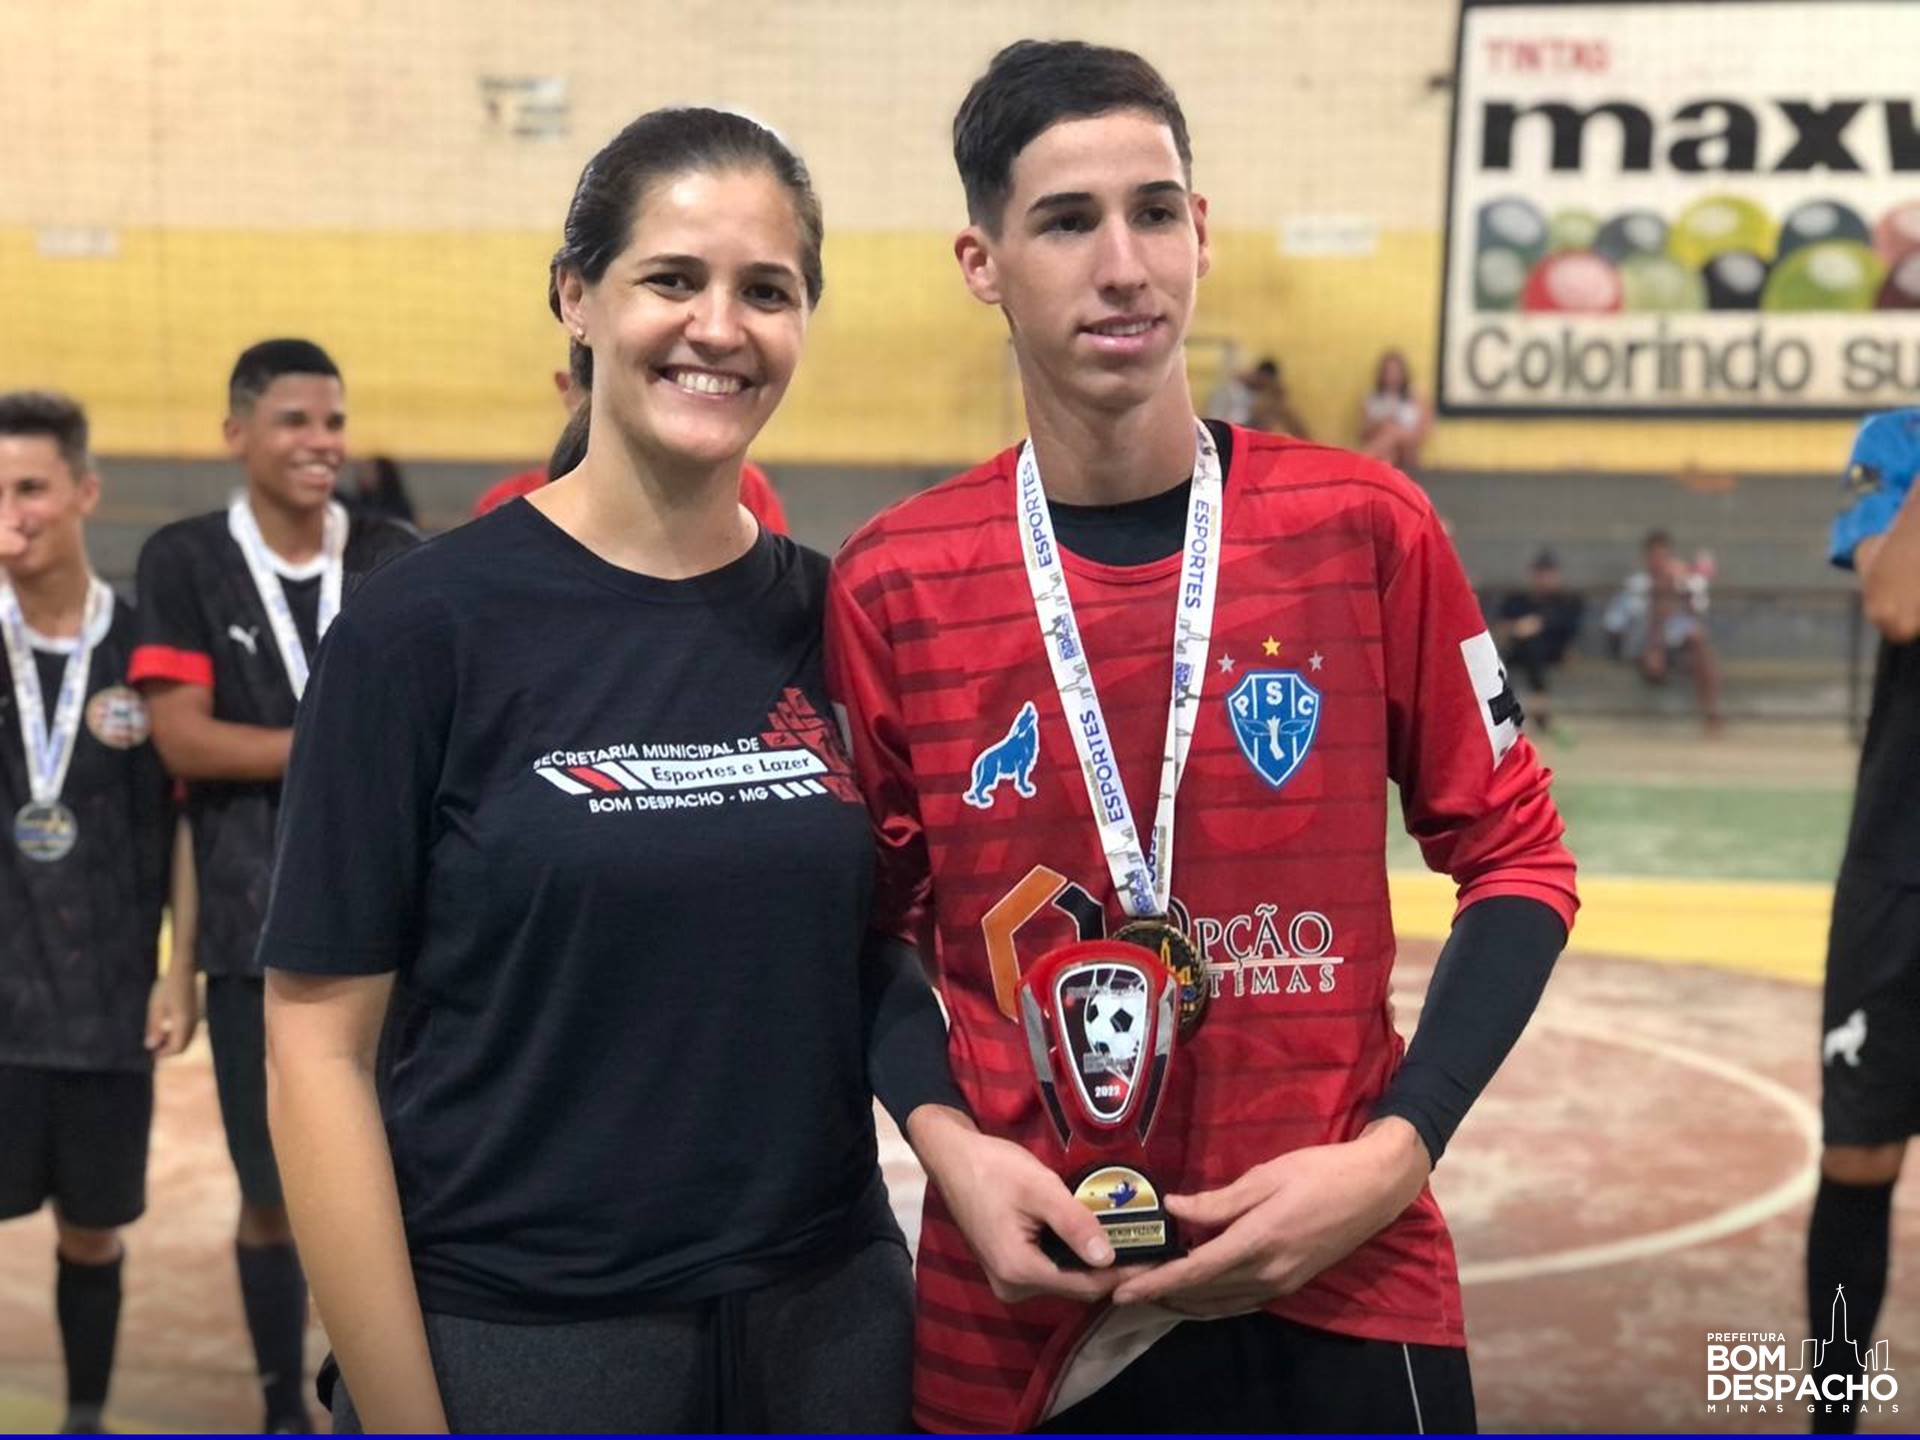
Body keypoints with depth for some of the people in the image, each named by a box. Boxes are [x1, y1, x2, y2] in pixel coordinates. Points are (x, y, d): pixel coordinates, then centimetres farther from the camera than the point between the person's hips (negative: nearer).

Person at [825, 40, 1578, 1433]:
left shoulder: (1363, 527, -7)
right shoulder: (891, 583, -5)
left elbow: (1516, 858, 1)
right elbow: (866, 923, 6)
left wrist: (1393, 1152, -10)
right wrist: (949, 1146, -9)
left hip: (1345, 1295, 0)